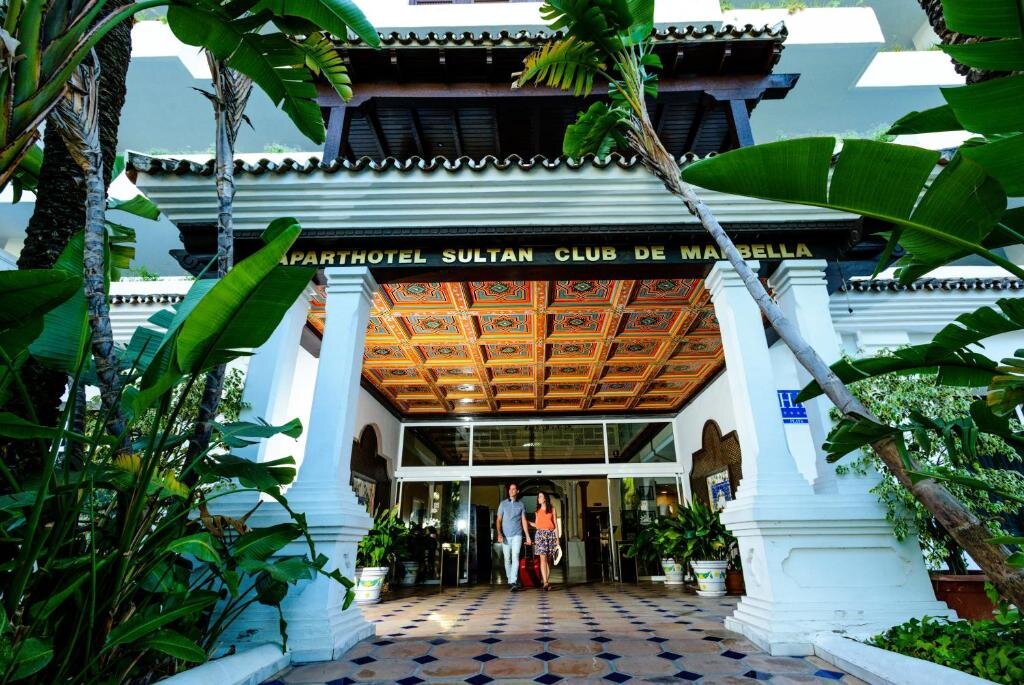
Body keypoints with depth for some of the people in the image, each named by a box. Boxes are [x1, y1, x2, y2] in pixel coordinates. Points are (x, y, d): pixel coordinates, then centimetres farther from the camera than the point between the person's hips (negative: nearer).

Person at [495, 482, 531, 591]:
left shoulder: (520, 505, 9)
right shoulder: (503, 504, 7)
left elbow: (524, 521, 10)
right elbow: (498, 520, 4)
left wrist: (527, 536, 4)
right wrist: (499, 533, -10)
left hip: (517, 535, -1)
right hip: (505, 536, 1)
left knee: (515, 557, -14)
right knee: (507, 559, 6)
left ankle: (513, 582, -18)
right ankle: (510, 580, 20)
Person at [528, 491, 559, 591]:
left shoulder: (552, 509, 6)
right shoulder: (537, 511, 13)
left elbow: (555, 524, 6)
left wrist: (557, 538, 2)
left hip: (550, 534, 0)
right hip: (540, 534, 1)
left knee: (548, 559, 3)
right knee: (543, 558, -11)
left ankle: (546, 581, 12)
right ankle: (545, 582, -17)